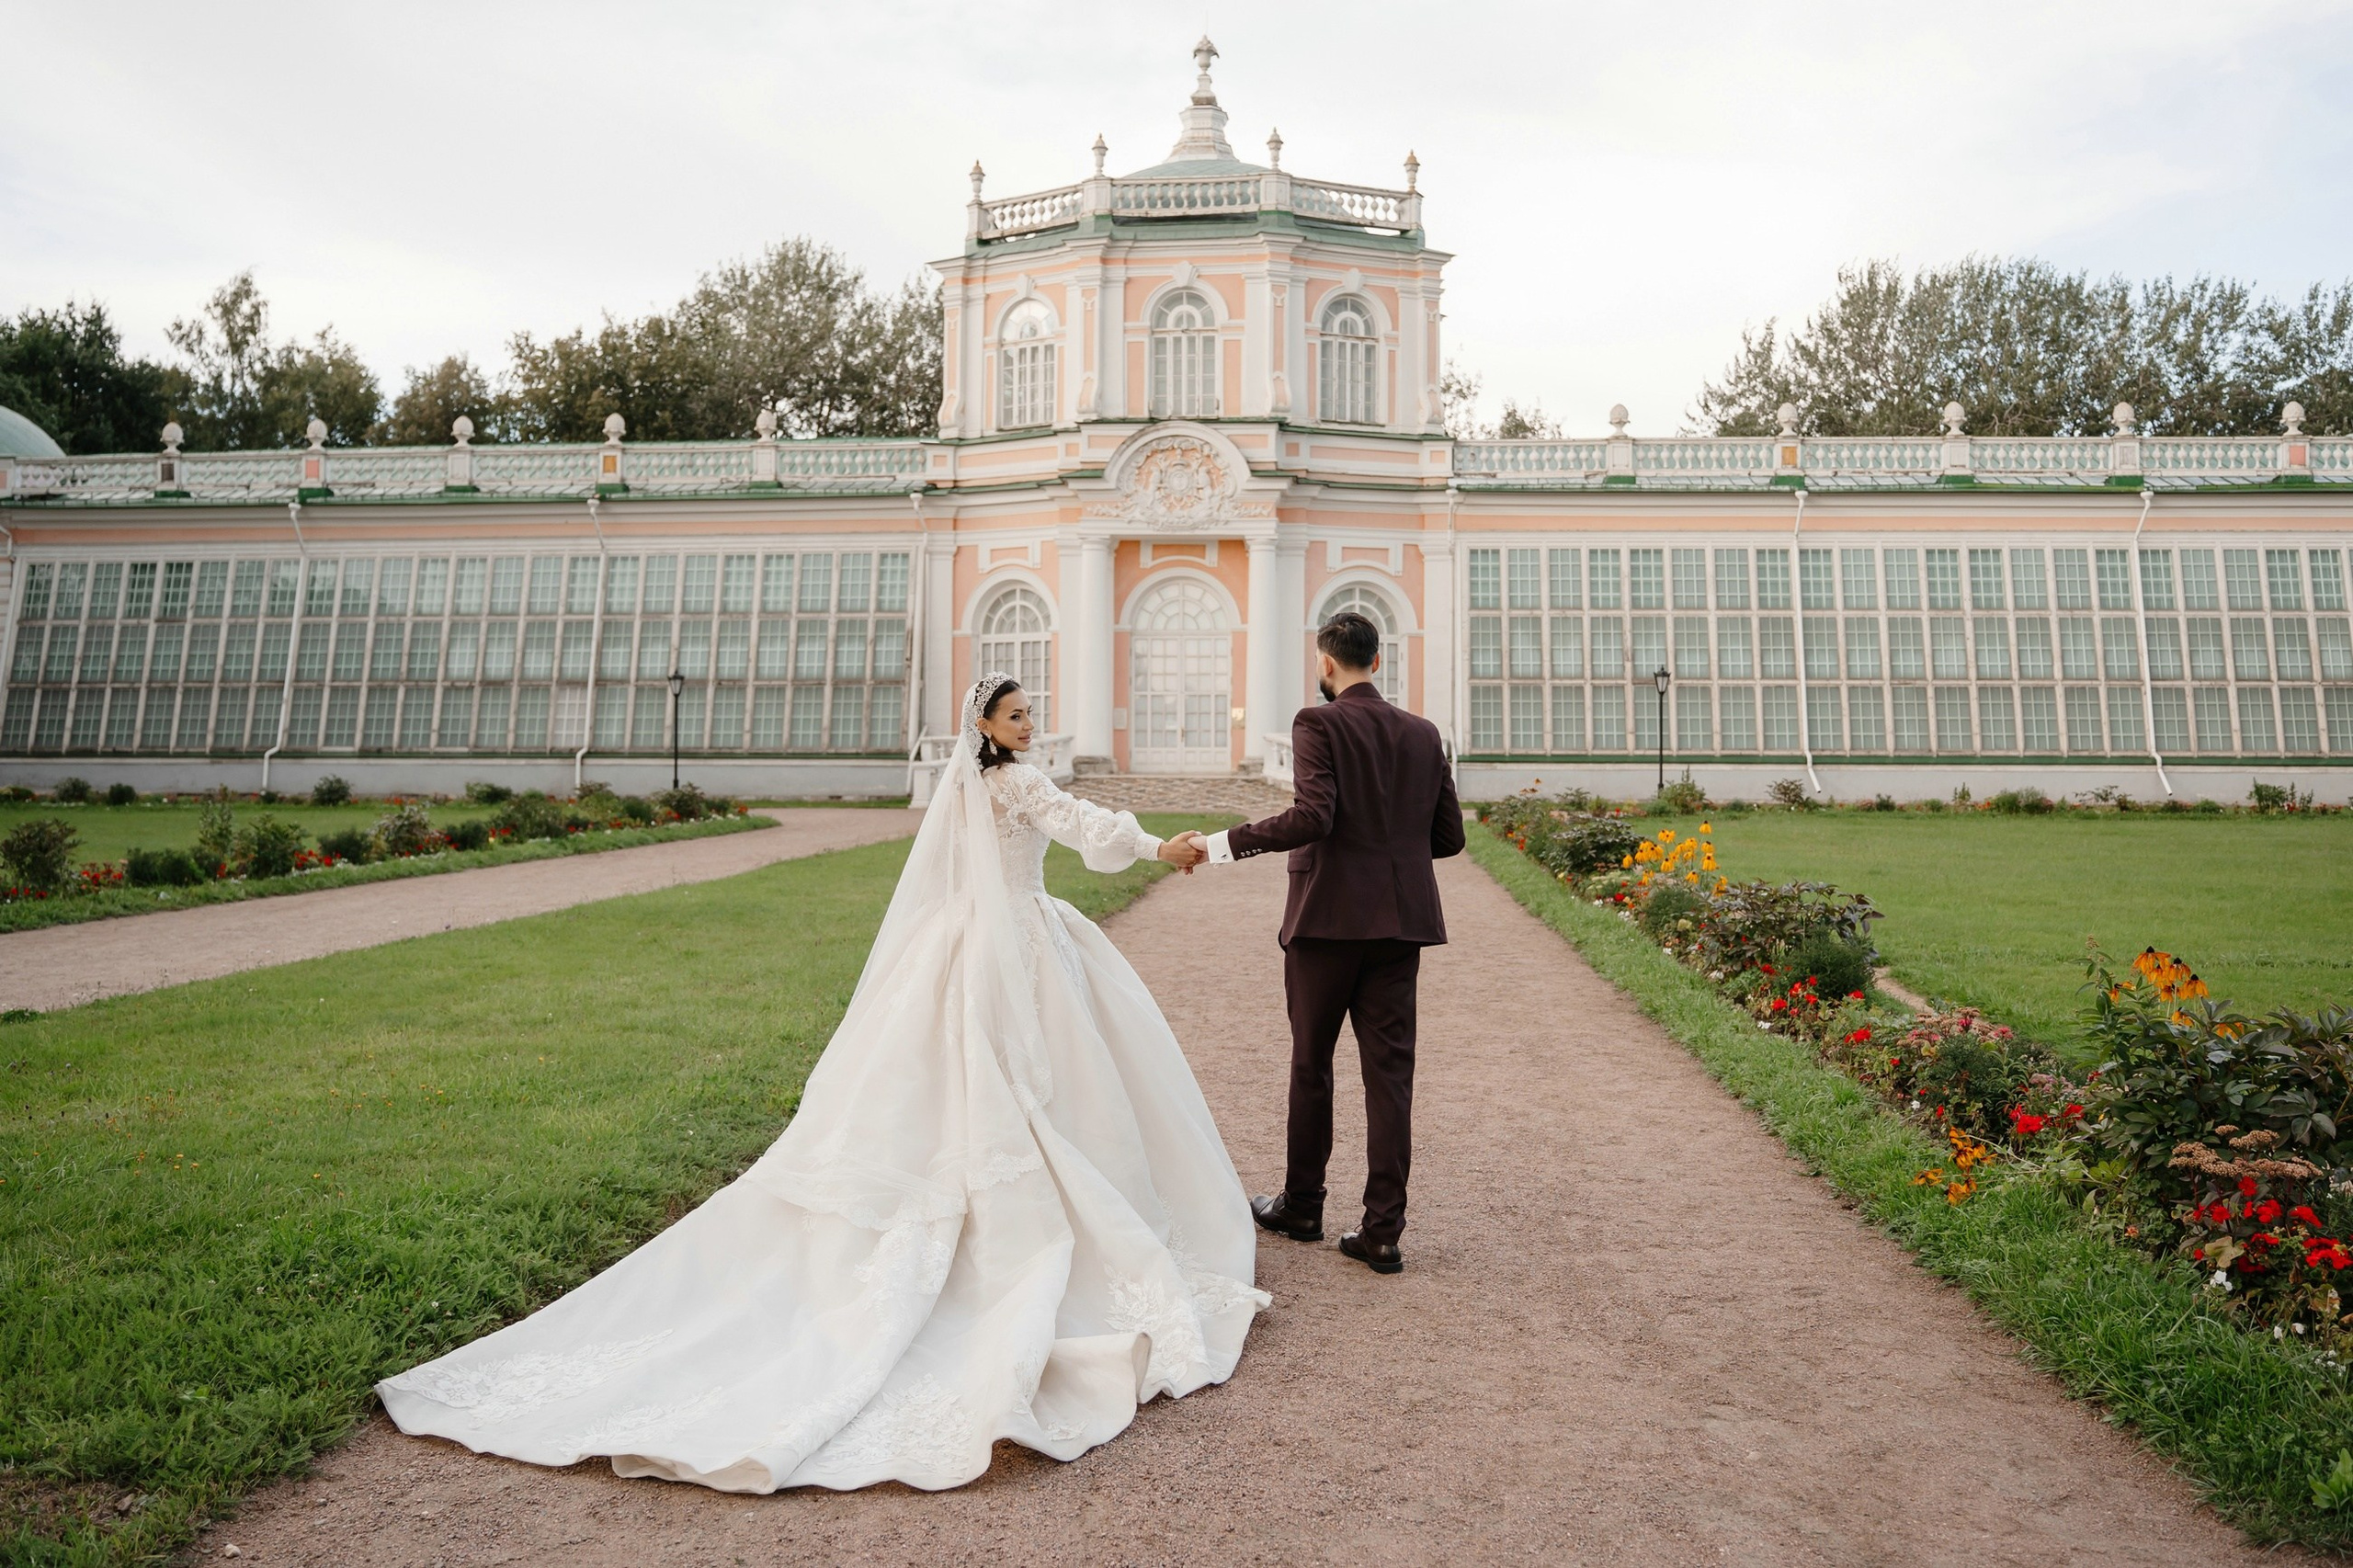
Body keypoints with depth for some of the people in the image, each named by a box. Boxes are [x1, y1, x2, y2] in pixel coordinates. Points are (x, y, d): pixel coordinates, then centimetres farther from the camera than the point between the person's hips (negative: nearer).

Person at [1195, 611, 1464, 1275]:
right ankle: (1383, 1232, 8)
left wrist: (1225, 842, -14)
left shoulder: (1319, 723, -7)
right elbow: (1449, 837, 10)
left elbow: (1313, 816, -21)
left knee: (1310, 1067, 11)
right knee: (1389, 1074, 6)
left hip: (1327, 919, -4)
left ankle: (1302, 1206, 26)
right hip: (1401, 922, 4)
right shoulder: (1423, 733, 9)